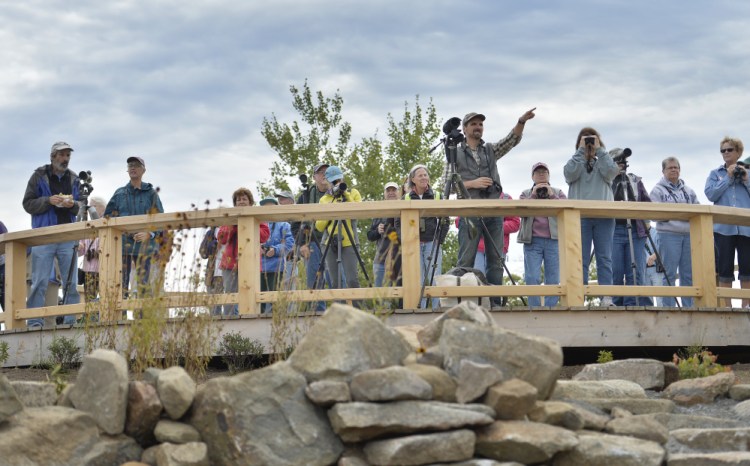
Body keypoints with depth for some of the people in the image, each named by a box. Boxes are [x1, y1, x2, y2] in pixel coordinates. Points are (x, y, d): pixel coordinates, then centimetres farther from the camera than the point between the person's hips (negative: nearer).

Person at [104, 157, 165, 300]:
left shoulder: (151, 193, 7)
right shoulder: (119, 194, 14)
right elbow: (108, 217, 18)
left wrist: (148, 233, -14)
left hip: (144, 244, -2)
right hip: (123, 243, 2)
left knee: (143, 282, -5)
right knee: (121, 282, -1)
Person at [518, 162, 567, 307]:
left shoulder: (558, 192, 17)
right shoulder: (526, 193, 16)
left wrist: (552, 195, -6)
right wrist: (533, 195, -6)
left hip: (554, 240, 1)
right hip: (532, 241, 0)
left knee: (553, 280, -3)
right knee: (532, 278, -9)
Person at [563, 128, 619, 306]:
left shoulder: (603, 162, 19)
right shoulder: (575, 162, 17)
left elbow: (611, 172, -3)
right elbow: (570, 173, -6)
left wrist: (599, 150, 2)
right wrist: (581, 150, -1)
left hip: (604, 216, 1)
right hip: (580, 216, -1)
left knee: (605, 258, -4)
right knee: (581, 259, -4)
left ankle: (606, 297, -8)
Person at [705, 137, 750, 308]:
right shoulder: (716, 173, 13)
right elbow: (711, 194, -3)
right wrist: (728, 178, -3)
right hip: (723, 227, -1)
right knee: (725, 268, -1)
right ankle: (726, 305, 3)